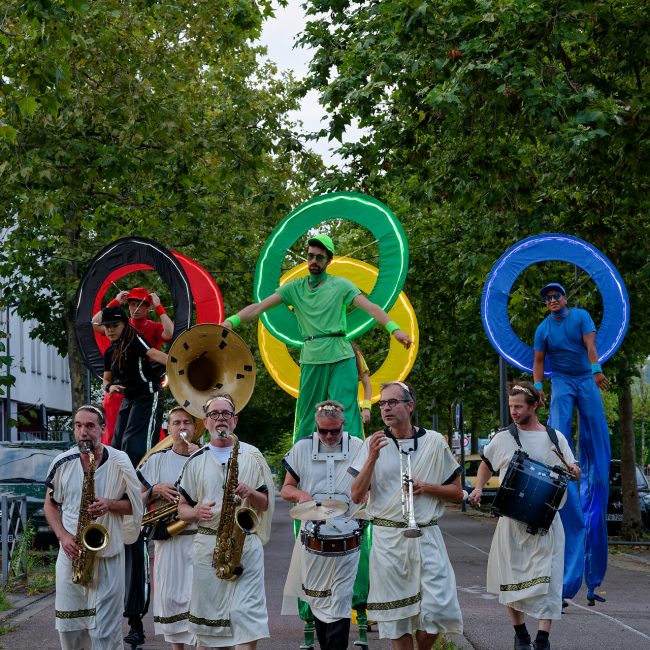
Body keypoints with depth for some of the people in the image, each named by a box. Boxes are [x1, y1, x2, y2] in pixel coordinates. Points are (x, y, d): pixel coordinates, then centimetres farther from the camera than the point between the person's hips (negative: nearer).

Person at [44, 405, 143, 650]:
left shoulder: (119, 462, -4)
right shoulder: (62, 463, 2)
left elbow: (134, 505, 4)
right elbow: (51, 504, 11)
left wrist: (110, 504, -17)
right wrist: (63, 535, -6)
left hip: (108, 555, -2)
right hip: (71, 553, 3)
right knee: (68, 627, 8)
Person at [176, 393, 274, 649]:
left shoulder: (251, 456, 9)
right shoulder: (196, 460, 10)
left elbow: (266, 503, 10)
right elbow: (182, 508, 11)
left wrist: (250, 494, -12)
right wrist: (196, 512, -11)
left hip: (246, 544, -1)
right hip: (207, 544, 1)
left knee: (248, 618, -10)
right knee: (209, 618, 4)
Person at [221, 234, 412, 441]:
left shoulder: (340, 285, 5)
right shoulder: (295, 288, 11)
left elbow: (370, 307, -6)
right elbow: (260, 306, 4)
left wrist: (394, 329, -21)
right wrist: (231, 321, -9)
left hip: (341, 356, -2)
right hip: (311, 359, 3)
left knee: (346, 411, -9)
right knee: (307, 415, 6)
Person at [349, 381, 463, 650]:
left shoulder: (434, 442, 5)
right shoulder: (373, 443, 5)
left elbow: (457, 493, 10)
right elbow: (357, 496, -1)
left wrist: (426, 487, -8)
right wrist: (372, 458, -12)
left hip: (426, 536, 0)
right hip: (387, 538, 0)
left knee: (438, 609, -7)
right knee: (395, 615, 3)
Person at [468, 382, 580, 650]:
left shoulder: (555, 438, 4)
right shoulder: (502, 439, 5)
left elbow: (572, 471, 10)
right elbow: (486, 465, 19)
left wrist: (574, 471, -12)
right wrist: (478, 488, 3)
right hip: (512, 519, 1)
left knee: (546, 578, -9)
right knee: (512, 578, 5)